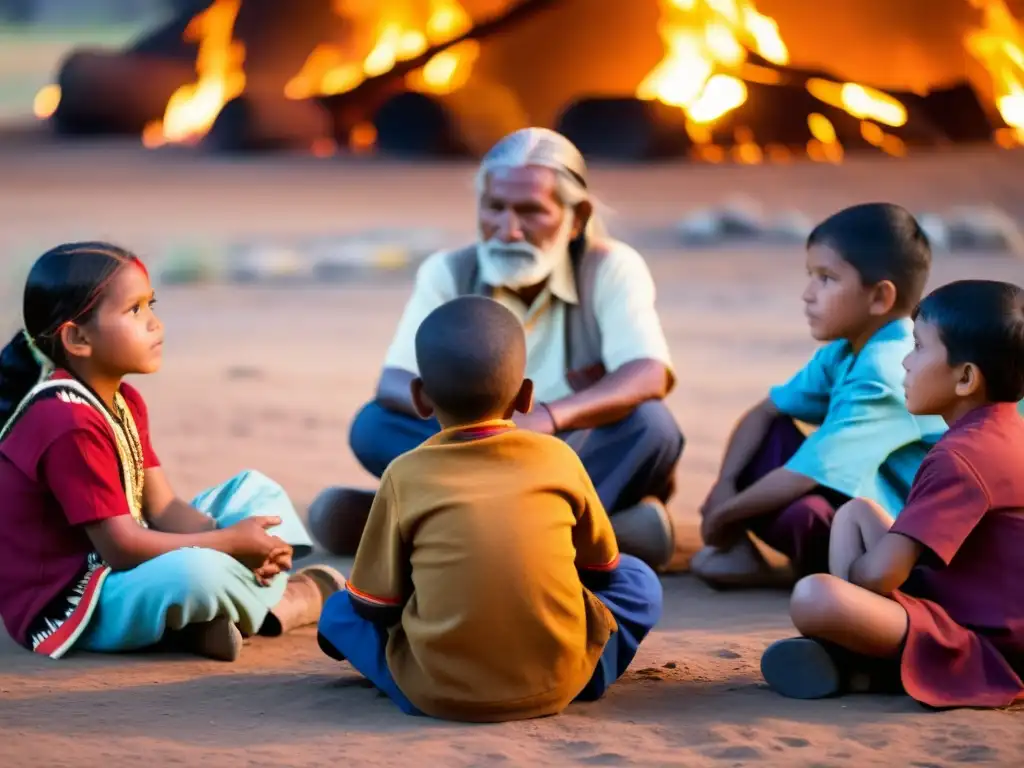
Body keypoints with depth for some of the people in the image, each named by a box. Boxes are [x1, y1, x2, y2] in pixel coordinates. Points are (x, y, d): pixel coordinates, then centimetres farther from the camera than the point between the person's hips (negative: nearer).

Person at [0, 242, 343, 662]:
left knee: (254, 490, 15)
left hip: (111, 567, 11)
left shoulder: (123, 401, 7)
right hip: (65, 604, -11)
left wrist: (239, 545, -14)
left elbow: (162, 508, 4)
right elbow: (122, 547, -26)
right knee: (199, 572, -38)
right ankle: (286, 602, -5)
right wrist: (231, 543, -17)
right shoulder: (68, 424, -25)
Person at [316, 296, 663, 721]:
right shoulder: (558, 457, 0)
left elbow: (374, 603, 4)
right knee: (638, 581, 22)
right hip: (556, 683, 0)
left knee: (339, 609, 23)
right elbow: (602, 566, 15)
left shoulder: (405, 475, -2)